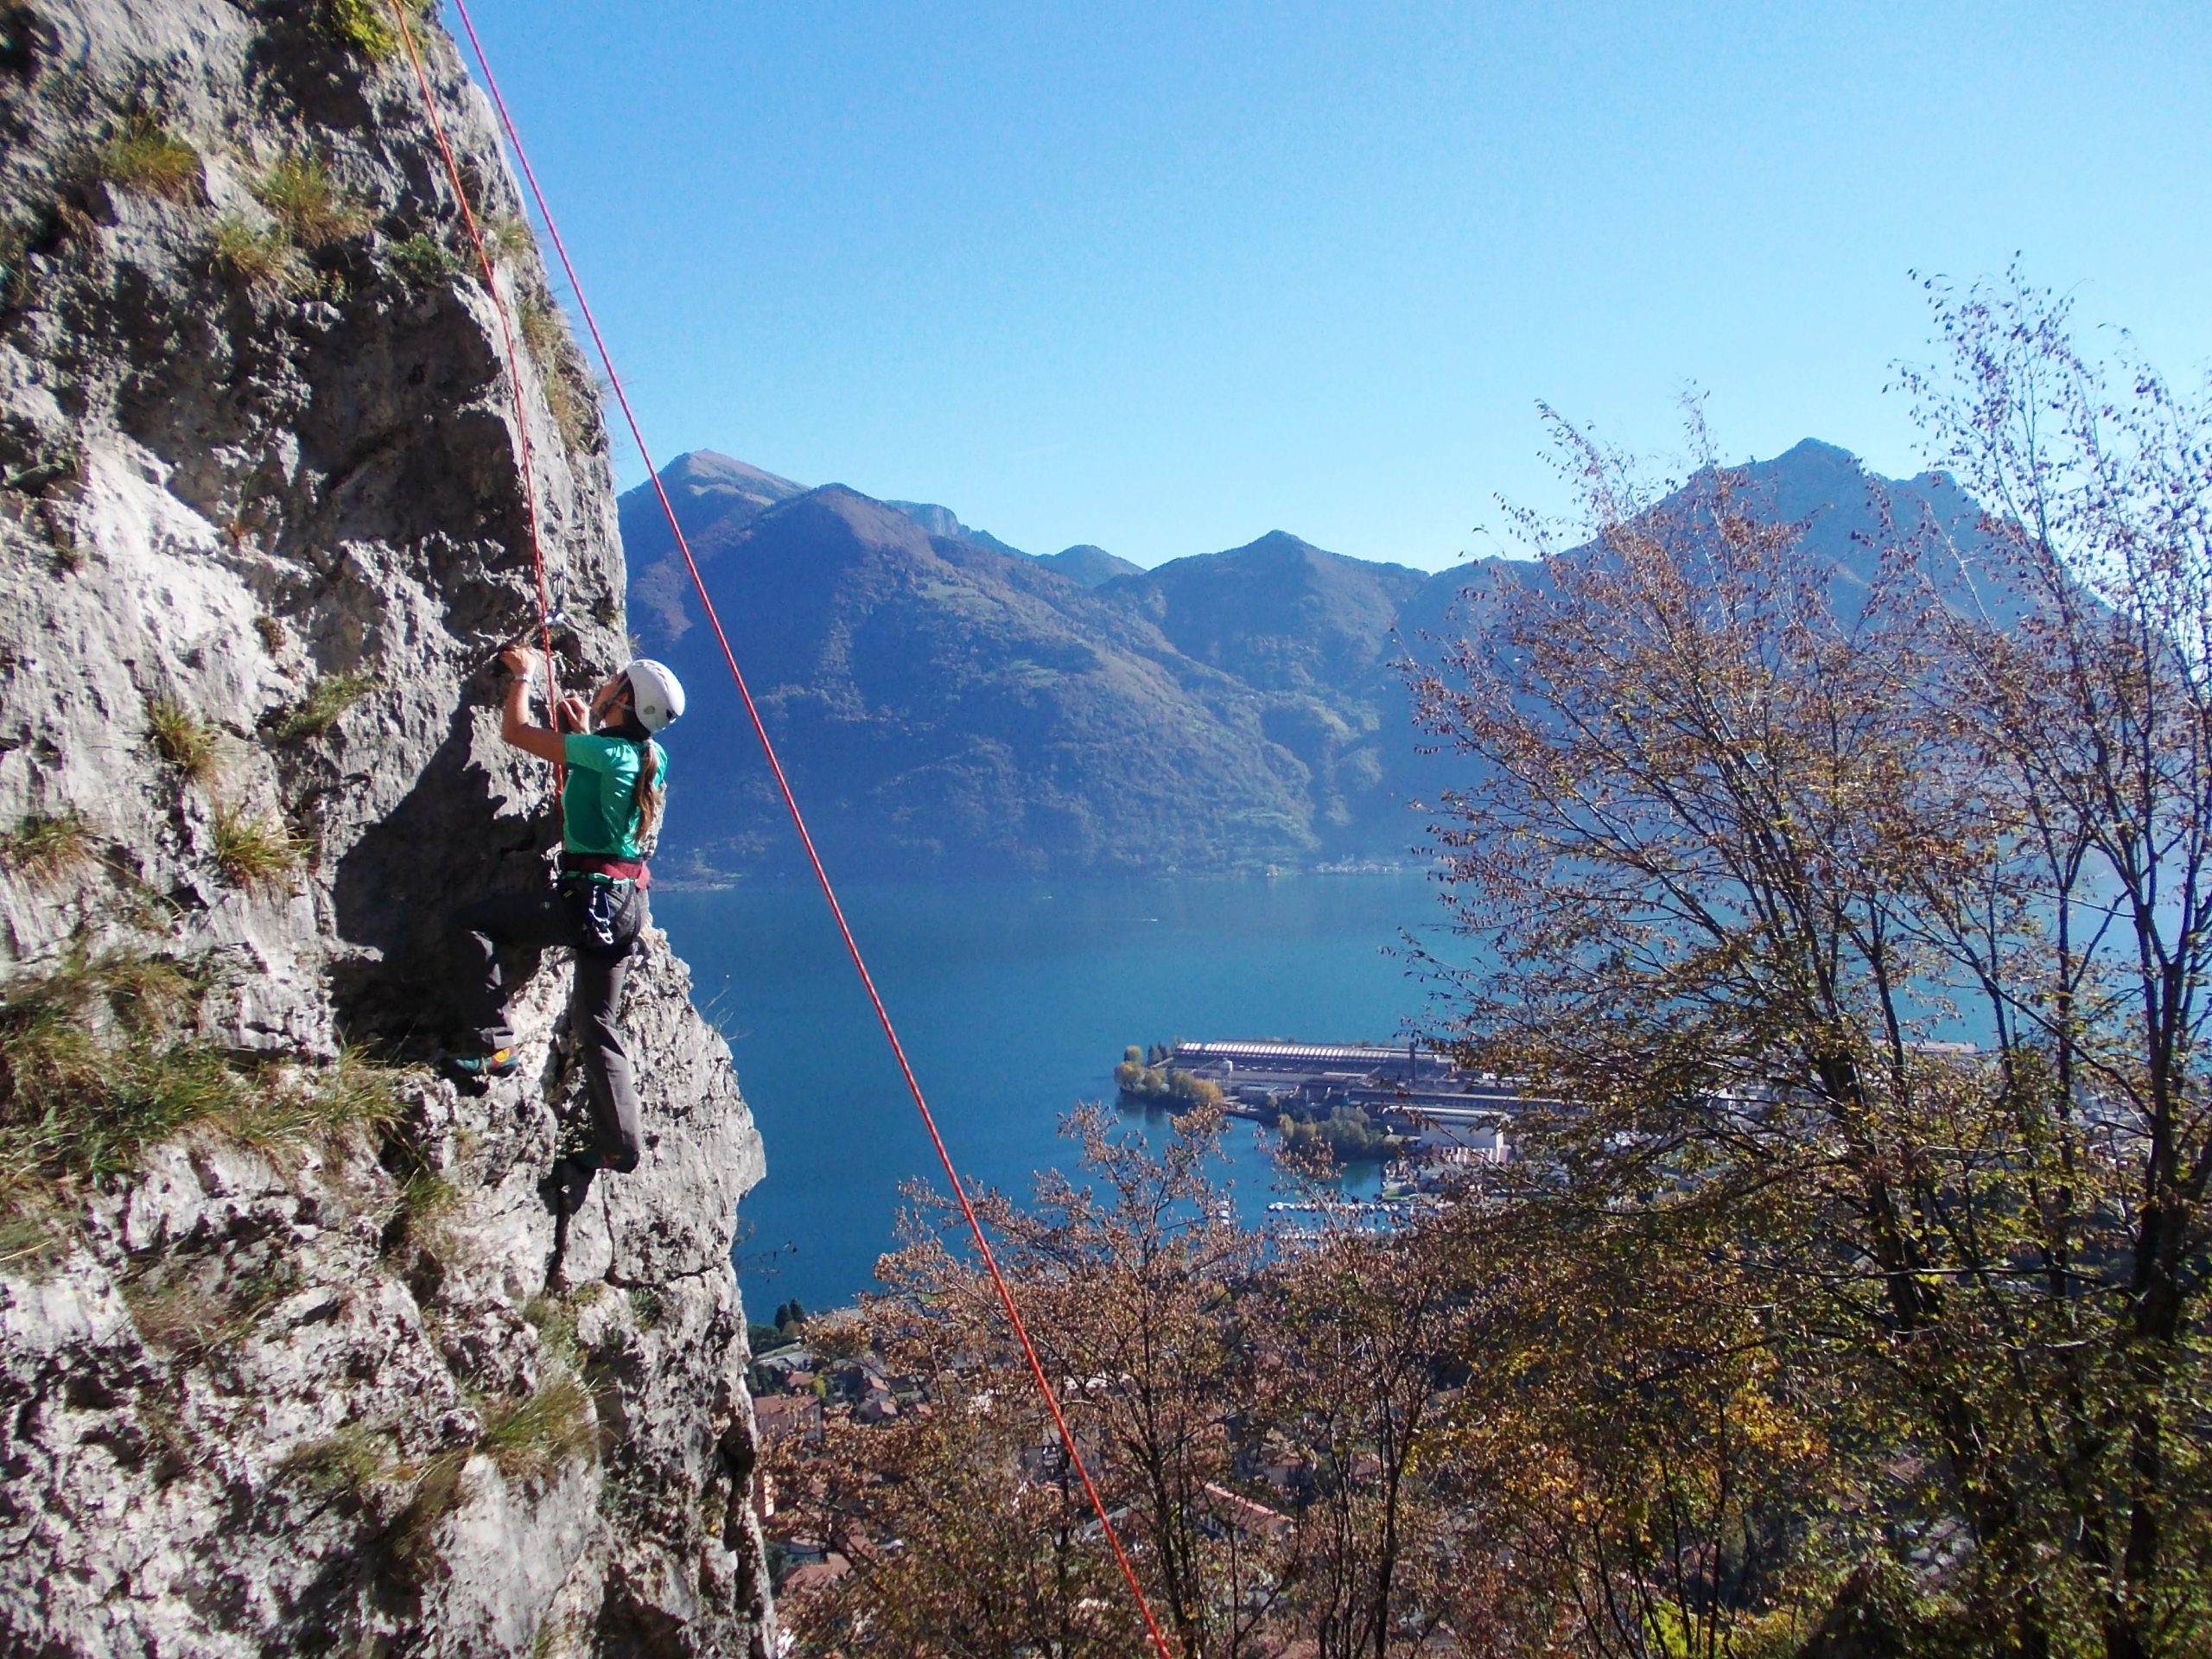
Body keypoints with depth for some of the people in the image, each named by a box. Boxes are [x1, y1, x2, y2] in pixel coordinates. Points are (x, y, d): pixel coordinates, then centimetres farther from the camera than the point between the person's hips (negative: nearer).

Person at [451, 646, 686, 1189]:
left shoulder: (602, 750, -13)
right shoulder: (650, 756, 10)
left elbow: (515, 729, -5)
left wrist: (523, 675, 10)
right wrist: (583, 730, 31)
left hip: (589, 897, -9)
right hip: (627, 904, 9)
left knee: (472, 923, -5)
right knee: (595, 1022, 15)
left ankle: (496, 1046, -10)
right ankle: (618, 1142, 16)